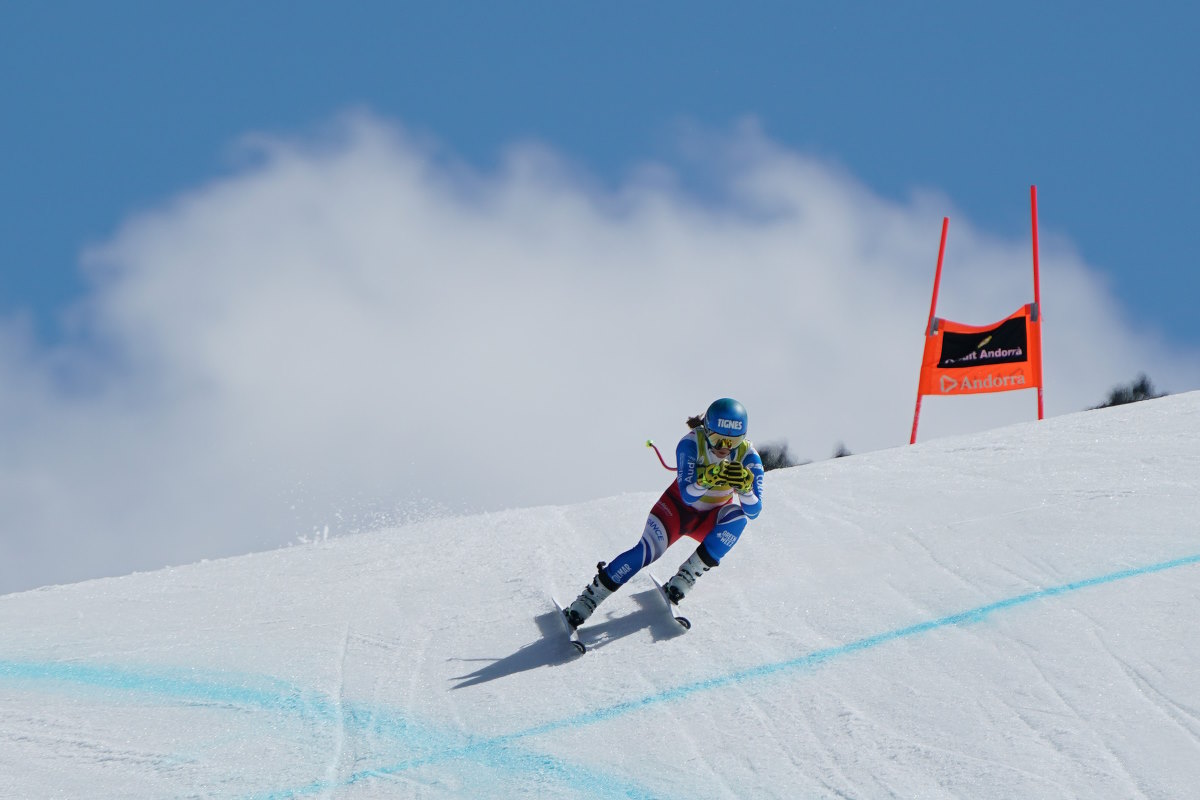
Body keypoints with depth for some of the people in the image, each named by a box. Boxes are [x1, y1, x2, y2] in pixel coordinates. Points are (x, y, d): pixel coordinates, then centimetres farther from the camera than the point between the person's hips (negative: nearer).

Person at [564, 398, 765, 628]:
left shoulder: (748, 456, -21)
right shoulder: (691, 444, -26)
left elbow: (753, 511, -24)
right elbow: (687, 496, -33)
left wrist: (745, 488, -45)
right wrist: (708, 478, -53)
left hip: (711, 521, 2)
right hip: (679, 507, -2)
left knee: (737, 517, -32)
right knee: (647, 551, -27)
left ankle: (686, 577, -26)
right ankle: (586, 601, -20)